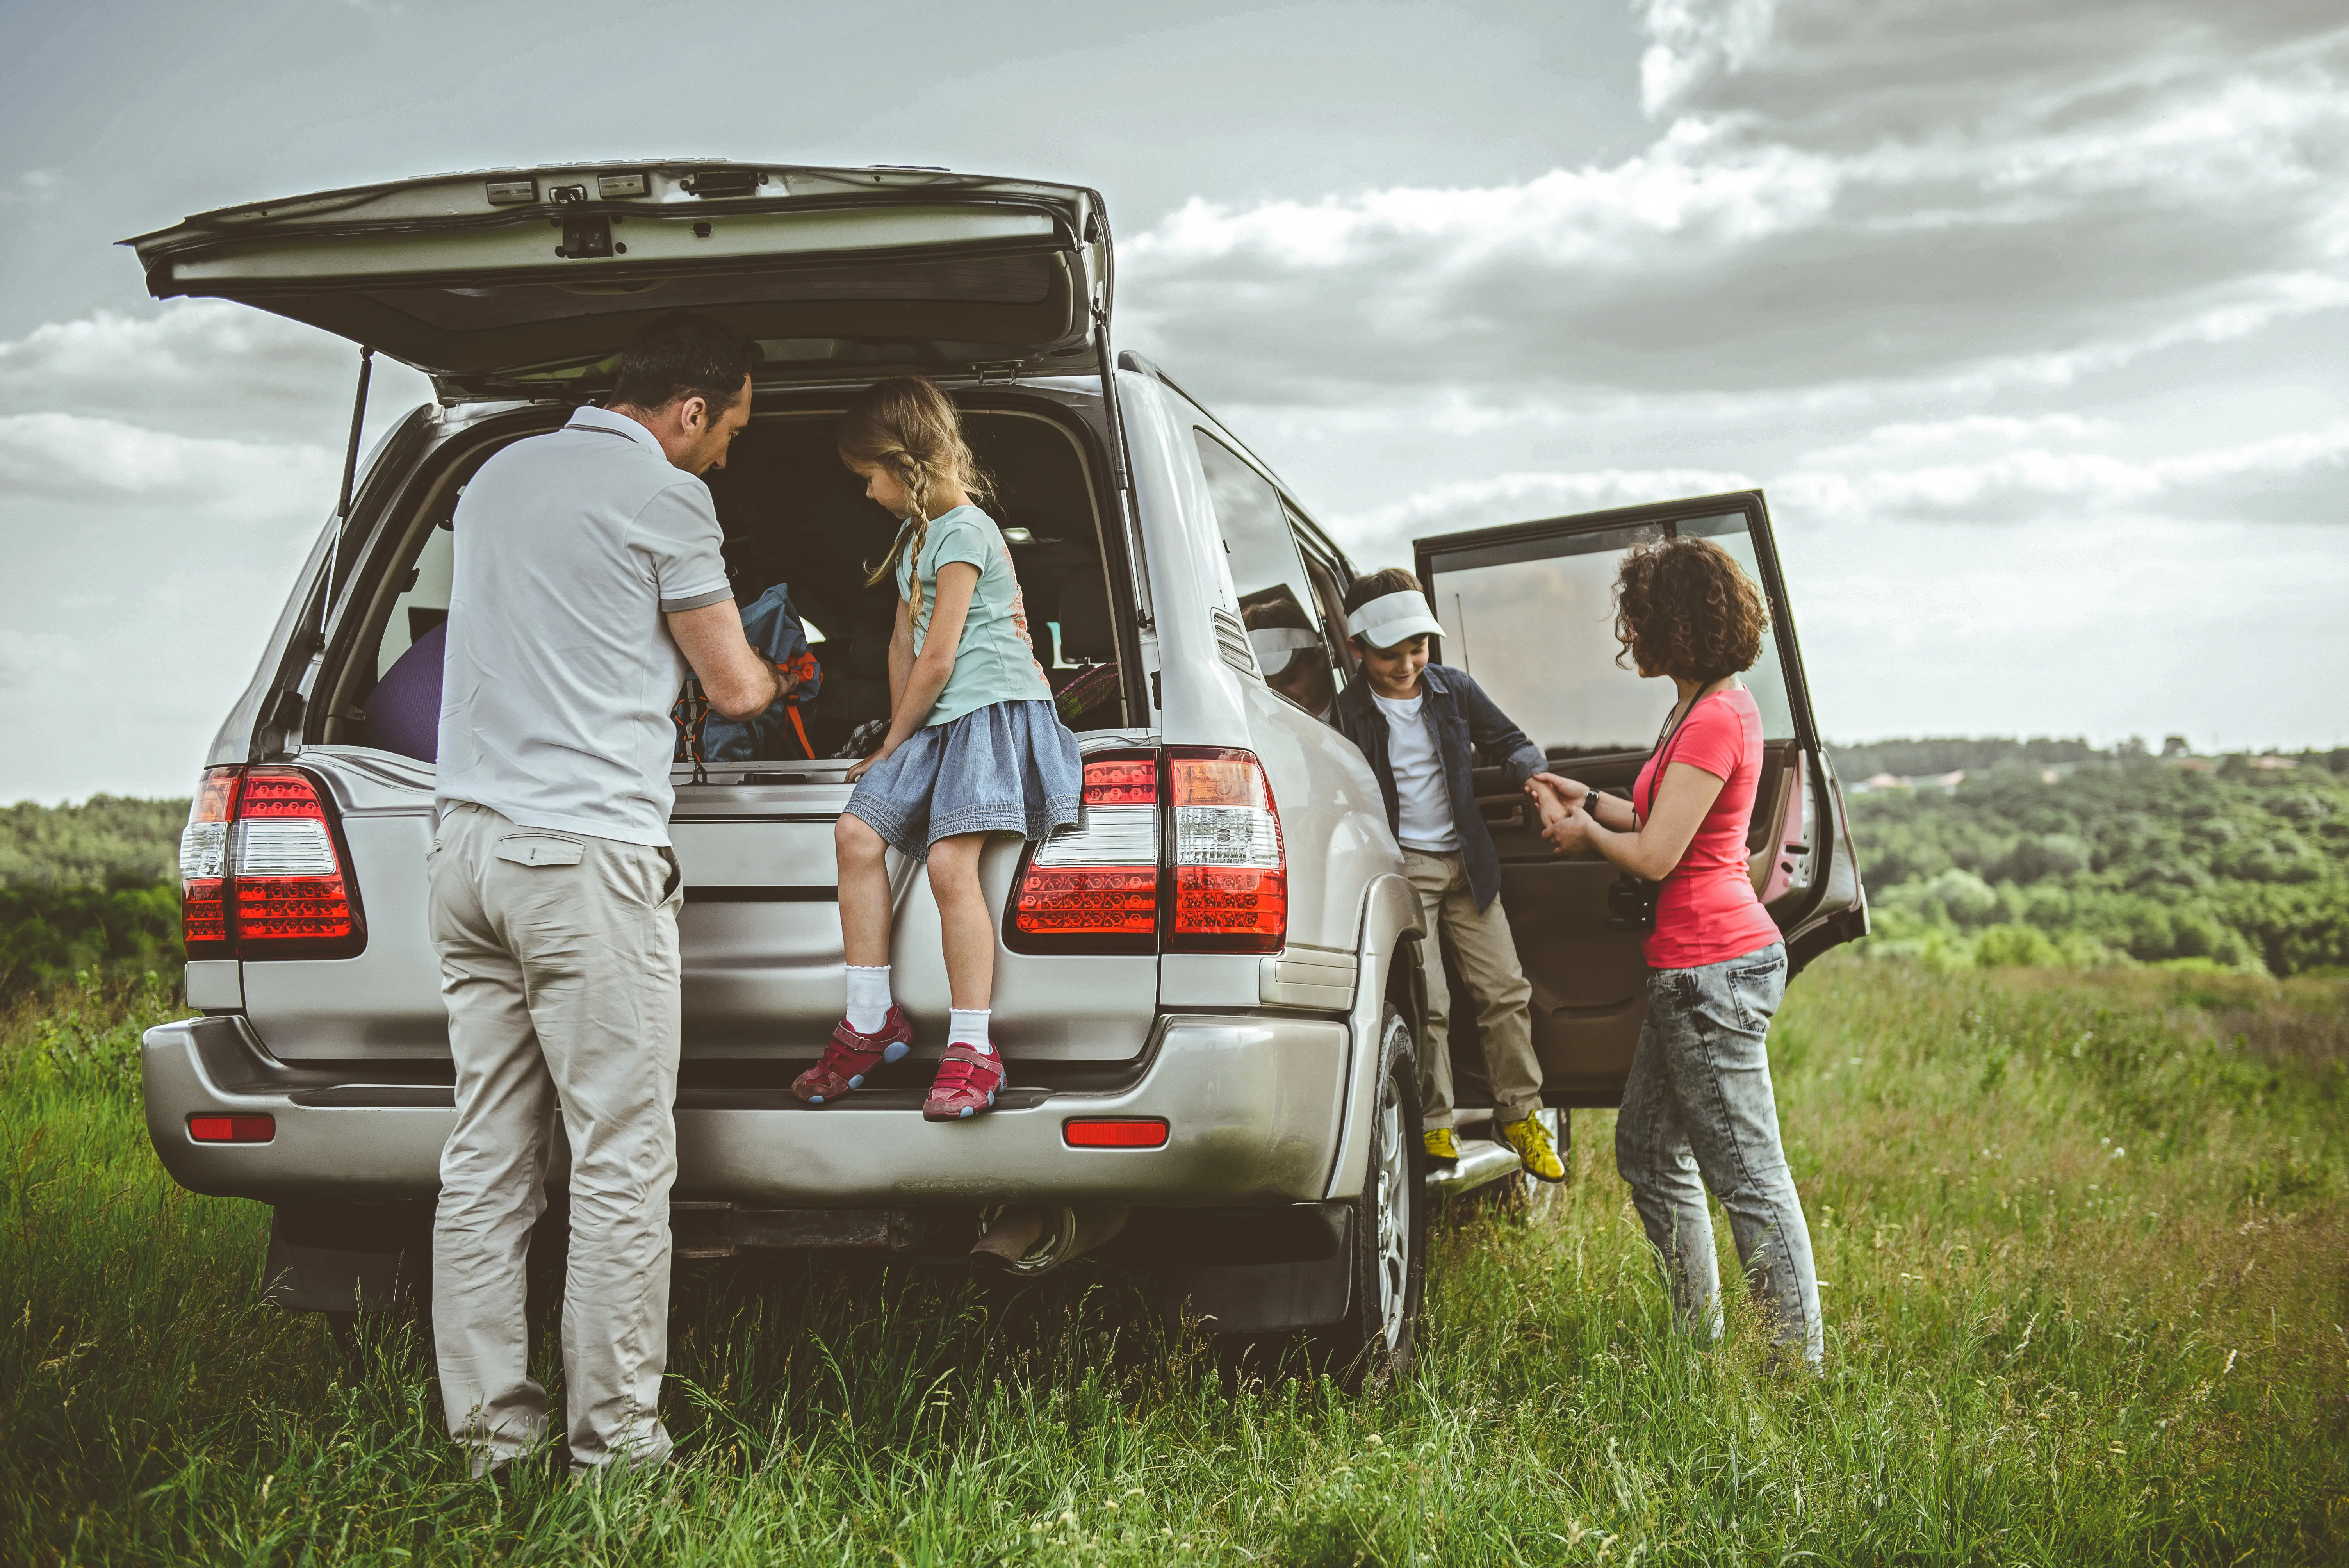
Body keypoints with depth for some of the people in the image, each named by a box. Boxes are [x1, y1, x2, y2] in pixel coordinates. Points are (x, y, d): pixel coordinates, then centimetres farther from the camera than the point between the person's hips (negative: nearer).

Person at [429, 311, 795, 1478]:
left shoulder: (497, 477, 18)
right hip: (586, 854, -8)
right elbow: (733, 689, 2)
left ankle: (488, 1425, 12)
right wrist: (770, 674, 26)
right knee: (621, 1162, -2)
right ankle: (612, 1439, 1)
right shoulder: (663, 496, -5)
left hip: (466, 841, 8)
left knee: (486, 1156, 8)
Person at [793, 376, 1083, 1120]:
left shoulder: (962, 533, -11)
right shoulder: (914, 535, 22)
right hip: (937, 720, 10)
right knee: (857, 833, -5)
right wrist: (896, 744, 21)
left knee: (950, 863, -20)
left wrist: (894, 743, 0)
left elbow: (937, 661, -12)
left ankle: (971, 1050, -16)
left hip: (991, 708, -10)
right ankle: (872, 1021, 1)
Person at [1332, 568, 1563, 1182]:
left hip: (1466, 864, 4)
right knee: (1426, 1001, -11)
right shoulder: (1349, 711, -5)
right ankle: (1434, 1127, 2)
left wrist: (1535, 775, -11)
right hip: (1400, 868, -4)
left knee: (1504, 988, 2)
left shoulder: (1454, 688, 4)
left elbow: (1509, 741, 11)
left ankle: (1519, 1115, 16)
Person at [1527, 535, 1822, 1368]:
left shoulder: (1712, 721, -19)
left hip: (1712, 969, -11)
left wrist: (1583, 832, -1)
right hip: (1696, 964, 11)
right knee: (1647, 1149, 18)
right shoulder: (1717, 706, 13)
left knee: (1748, 1172, -5)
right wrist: (1589, 801, 20)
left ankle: (1802, 1357, 2)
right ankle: (1700, 1330, 28)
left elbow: (1655, 855, -18)